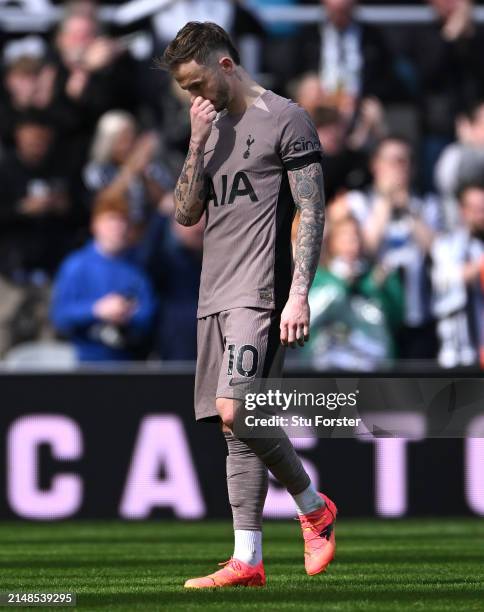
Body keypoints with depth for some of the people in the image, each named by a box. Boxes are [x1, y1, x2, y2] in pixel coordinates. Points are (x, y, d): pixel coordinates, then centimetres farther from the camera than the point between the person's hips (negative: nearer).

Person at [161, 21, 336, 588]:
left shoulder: (285, 120, -3)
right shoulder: (211, 127, 19)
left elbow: (311, 213, -7)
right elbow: (186, 212, 14)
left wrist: (299, 294, -15)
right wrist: (199, 143, 2)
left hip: (260, 295, -8)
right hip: (215, 297, 8)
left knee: (235, 411, -19)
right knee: (236, 429, 4)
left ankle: (314, 508, 1)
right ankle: (247, 560, 4)